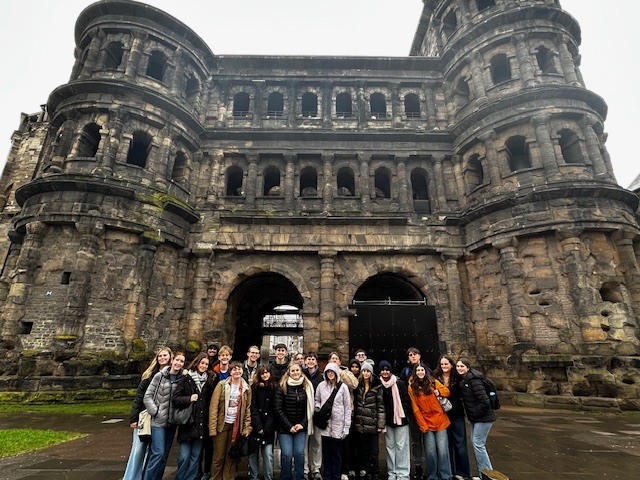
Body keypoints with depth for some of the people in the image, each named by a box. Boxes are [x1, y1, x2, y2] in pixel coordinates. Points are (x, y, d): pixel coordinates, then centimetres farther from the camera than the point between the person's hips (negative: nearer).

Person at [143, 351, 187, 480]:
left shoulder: (182, 379, -2)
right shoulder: (160, 376, -7)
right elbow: (147, 397, -5)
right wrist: (156, 412, -10)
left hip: (172, 421, 4)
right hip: (158, 420, -3)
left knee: (165, 454, 12)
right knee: (159, 452, -8)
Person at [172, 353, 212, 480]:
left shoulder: (207, 382, 9)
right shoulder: (186, 380, -4)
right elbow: (175, 398, -7)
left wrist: (208, 421, 10)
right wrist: (189, 399, -20)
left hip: (200, 425, 4)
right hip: (187, 424, -4)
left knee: (195, 456, 10)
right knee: (184, 456, -1)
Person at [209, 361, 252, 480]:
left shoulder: (246, 388, 3)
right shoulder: (222, 385, -4)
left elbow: (248, 409, 3)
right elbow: (214, 406, -7)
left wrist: (247, 428, -5)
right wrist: (212, 427, -13)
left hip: (237, 426, 2)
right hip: (222, 424, -2)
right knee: (219, 456, 6)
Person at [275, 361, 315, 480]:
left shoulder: (307, 387, 3)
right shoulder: (282, 387, -5)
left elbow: (309, 408, 4)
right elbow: (279, 409, -6)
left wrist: (302, 424, -6)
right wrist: (289, 426, -10)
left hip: (301, 428, 2)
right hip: (284, 428, -2)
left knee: (299, 454, -1)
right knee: (287, 455, -4)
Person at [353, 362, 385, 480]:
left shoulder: (377, 387, -6)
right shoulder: (358, 386, 7)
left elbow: (381, 406, -7)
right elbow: (355, 404, 12)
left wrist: (380, 425, -11)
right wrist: (354, 421, 8)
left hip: (372, 424, -3)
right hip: (360, 424, 4)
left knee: (373, 451, 4)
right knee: (362, 449, 10)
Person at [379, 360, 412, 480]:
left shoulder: (400, 383, -8)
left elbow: (406, 401, -6)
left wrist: (407, 416, -9)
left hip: (400, 419, -3)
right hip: (388, 420, 3)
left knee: (401, 447, 2)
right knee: (390, 447, 11)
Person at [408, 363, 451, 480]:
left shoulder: (433, 382, 1)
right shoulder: (412, 388, -4)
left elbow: (447, 391, 0)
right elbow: (415, 409, -4)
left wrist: (438, 392, -21)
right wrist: (423, 426, -9)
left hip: (440, 421, 1)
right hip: (426, 423, -1)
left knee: (442, 450, 0)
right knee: (430, 452, 0)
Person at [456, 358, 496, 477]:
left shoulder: (473, 380, -23)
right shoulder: (464, 380, 6)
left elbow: (484, 401, -26)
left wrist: (475, 414, -17)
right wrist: (471, 414, 9)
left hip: (483, 417, -9)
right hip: (475, 418, 9)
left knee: (478, 443, -4)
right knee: (475, 443, 15)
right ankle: (481, 473, 26)